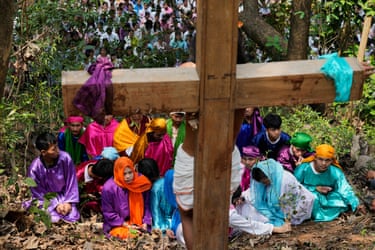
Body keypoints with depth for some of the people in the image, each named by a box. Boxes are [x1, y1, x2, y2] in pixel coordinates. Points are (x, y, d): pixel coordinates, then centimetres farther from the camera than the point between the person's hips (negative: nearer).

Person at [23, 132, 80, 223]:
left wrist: (68, 202, -14)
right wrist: (56, 204, -19)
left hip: (64, 195, 1)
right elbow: (38, 192, -12)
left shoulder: (65, 158, -23)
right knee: (54, 219, -22)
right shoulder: (34, 168, -24)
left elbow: (71, 182, -10)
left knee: (72, 216, -17)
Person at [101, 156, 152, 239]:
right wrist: (126, 225, -13)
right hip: (117, 225, -3)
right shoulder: (109, 188, -14)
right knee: (128, 235, -29)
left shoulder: (140, 183, -5)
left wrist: (145, 222, -11)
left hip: (138, 224, 3)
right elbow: (108, 213, -9)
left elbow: (146, 205, 2)